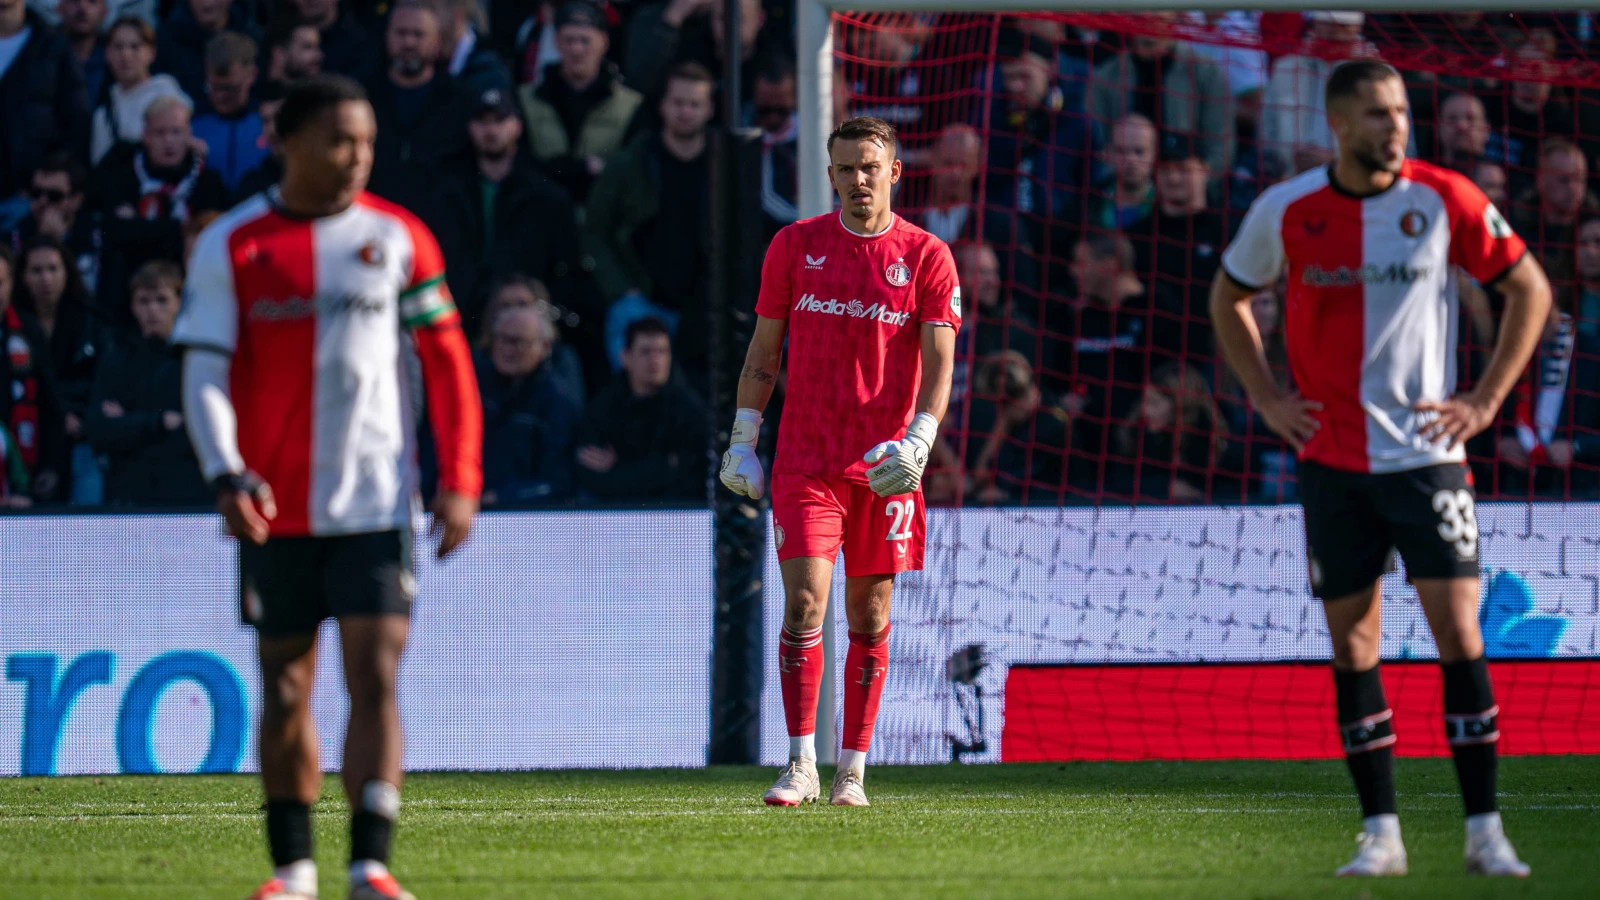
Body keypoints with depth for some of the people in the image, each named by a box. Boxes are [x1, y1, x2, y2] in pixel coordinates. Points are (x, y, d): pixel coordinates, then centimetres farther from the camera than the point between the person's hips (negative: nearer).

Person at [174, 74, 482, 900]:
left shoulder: (397, 238, 4)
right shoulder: (231, 246, 0)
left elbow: (447, 363, 8)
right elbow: (204, 372, -4)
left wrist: (460, 481, 1)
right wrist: (225, 475, -19)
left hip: (375, 502, 0)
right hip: (275, 507, 0)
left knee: (374, 679, -11)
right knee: (284, 690, 8)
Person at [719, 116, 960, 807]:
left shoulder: (926, 257, 1)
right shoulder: (796, 245, 5)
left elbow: (939, 361, -4)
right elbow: (764, 351, 10)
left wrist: (918, 440, -19)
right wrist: (742, 441, 4)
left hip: (885, 465, 0)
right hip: (803, 459, 0)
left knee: (869, 615, 5)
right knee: (804, 601, -11)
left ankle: (852, 770, 12)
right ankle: (801, 767, -8)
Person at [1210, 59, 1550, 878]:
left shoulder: (1446, 200, -5)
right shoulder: (1286, 212, -2)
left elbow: (1530, 289, 5)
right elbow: (1229, 299, 15)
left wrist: (1486, 401, -1)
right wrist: (1267, 398, 6)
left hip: (1427, 454, -1)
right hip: (1332, 460, 2)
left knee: (1458, 631, -8)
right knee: (1352, 643, 2)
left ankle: (1484, 832, -3)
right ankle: (1380, 833, 7)